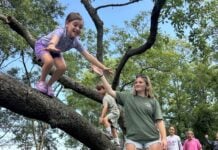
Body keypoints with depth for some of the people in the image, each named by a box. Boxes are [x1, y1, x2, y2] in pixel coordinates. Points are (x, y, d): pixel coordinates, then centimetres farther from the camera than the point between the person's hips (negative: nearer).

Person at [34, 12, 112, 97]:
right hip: (42, 45, -6)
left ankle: (49, 85, 9)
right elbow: (55, 38, -64)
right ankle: (41, 82, -6)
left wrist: (103, 67, -25)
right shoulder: (60, 31, -40)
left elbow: (88, 55, -21)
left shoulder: (76, 42, -22)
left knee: (62, 67, -15)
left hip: (54, 51, 6)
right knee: (49, 61, -33)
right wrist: (52, 46, -90)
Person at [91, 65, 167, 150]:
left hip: (152, 138, 0)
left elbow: (159, 120, 3)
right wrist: (101, 75, -1)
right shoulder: (127, 97, 12)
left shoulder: (153, 101, 9)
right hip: (133, 138, 1)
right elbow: (110, 91, 6)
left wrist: (164, 138, -7)